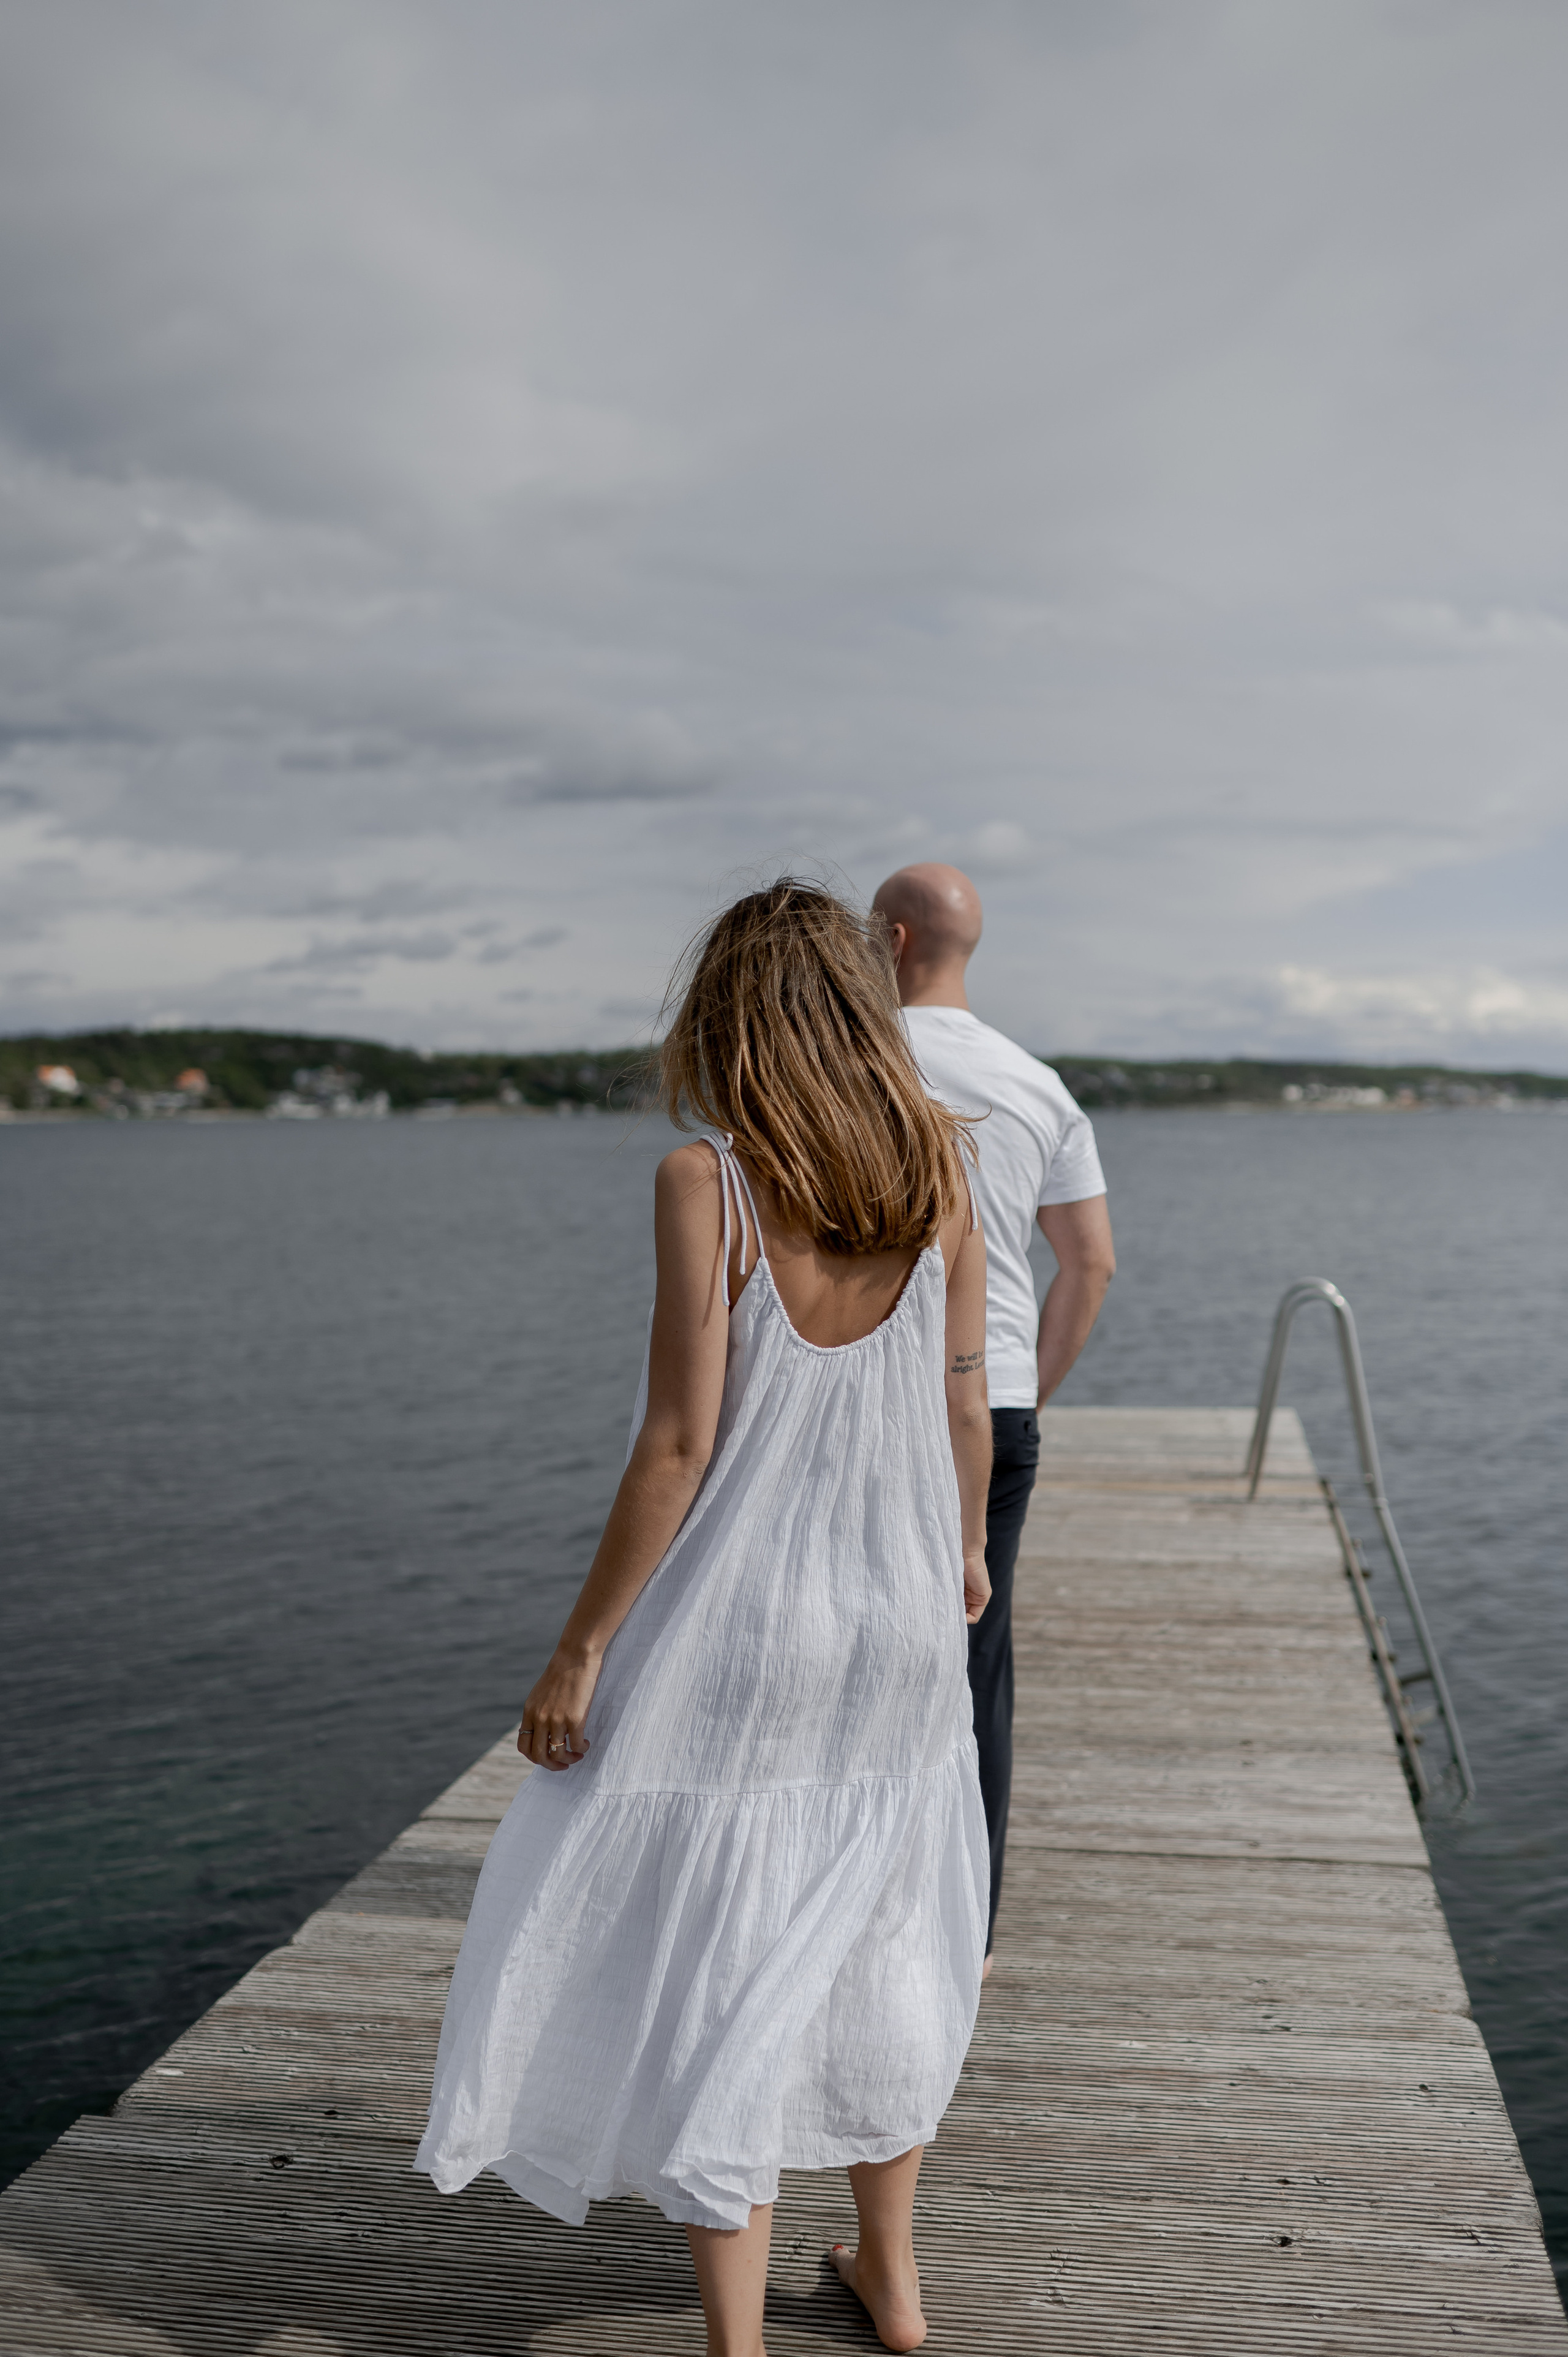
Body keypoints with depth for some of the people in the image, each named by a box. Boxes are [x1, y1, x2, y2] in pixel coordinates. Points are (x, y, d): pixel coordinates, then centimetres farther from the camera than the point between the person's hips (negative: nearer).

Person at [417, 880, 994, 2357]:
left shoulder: (704, 1181, -15)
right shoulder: (939, 1169, -2)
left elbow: (680, 1443, -17)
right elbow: (964, 1404, 4)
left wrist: (579, 1648, -9)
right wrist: (966, 1550, 22)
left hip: (737, 1625, -5)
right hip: (898, 1622, 5)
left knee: (717, 1975, 8)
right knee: (874, 1938, 21)